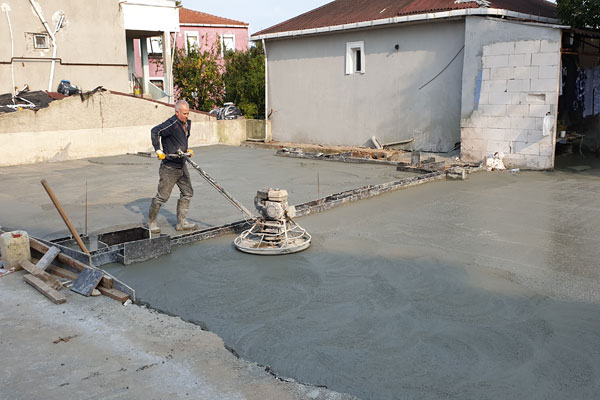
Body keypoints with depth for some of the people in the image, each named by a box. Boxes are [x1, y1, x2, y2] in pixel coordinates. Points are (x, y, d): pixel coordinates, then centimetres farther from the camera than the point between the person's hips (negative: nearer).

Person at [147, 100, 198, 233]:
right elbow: (155, 131, -29)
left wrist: (187, 150, 10)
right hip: (169, 167, -9)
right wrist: (158, 150, -29)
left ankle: (182, 222, 17)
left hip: (181, 165, 9)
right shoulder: (172, 124, -19)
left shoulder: (187, 124, 9)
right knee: (162, 196, -2)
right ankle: (151, 221, 16)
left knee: (187, 192, 9)